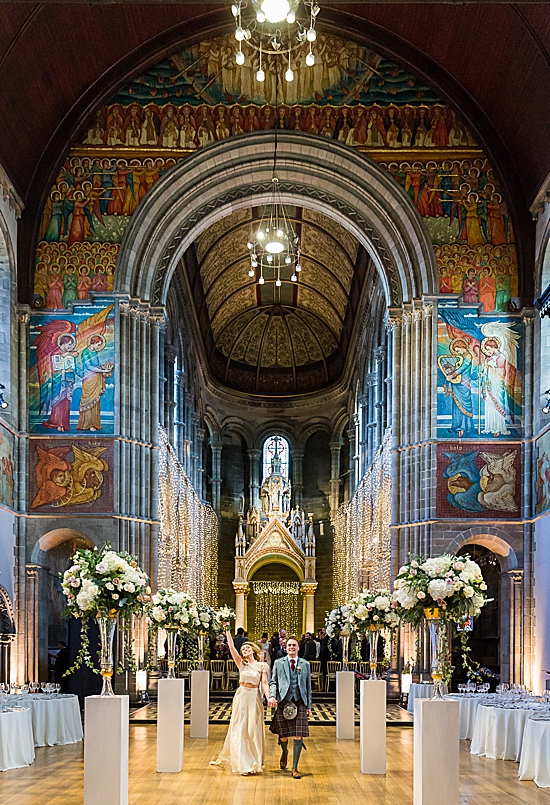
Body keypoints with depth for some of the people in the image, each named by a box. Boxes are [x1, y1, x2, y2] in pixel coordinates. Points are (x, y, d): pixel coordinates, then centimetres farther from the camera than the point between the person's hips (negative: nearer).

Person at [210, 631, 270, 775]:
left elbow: (264, 684, -3)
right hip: (241, 697, 1)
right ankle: (242, 764, 4)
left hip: (255, 698, -1)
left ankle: (255, 762, 16)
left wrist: (269, 698, -17)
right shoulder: (241, 663, 4)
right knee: (239, 729, 0)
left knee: (253, 729, 4)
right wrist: (227, 631, -10)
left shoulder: (262, 665, 2)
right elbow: (231, 647, -4)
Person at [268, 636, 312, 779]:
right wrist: (272, 696, -10)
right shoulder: (278, 663, 9)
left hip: (300, 703, 0)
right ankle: (284, 753, 40)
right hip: (283, 702, 0)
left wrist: (309, 705, 9)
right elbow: (273, 682, 9)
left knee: (298, 737, -7)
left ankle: (295, 768, 3)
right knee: (283, 736, 5)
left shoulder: (305, 664, 11)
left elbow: (308, 686, 13)